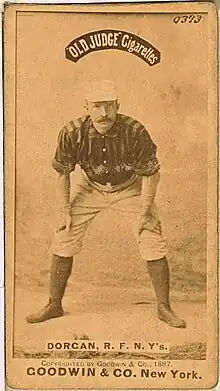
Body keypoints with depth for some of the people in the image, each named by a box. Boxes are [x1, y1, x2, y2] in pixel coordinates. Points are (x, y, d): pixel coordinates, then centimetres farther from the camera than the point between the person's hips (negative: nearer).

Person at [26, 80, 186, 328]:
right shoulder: (72, 133, -25)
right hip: (90, 187, 2)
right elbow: (62, 172, -8)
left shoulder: (134, 131, -29)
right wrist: (65, 210, -6)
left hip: (130, 189, -1)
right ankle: (54, 305, 16)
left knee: (154, 245, -7)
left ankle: (164, 308, 11)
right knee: (63, 241, -2)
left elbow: (150, 173, -17)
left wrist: (144, 213, -15)